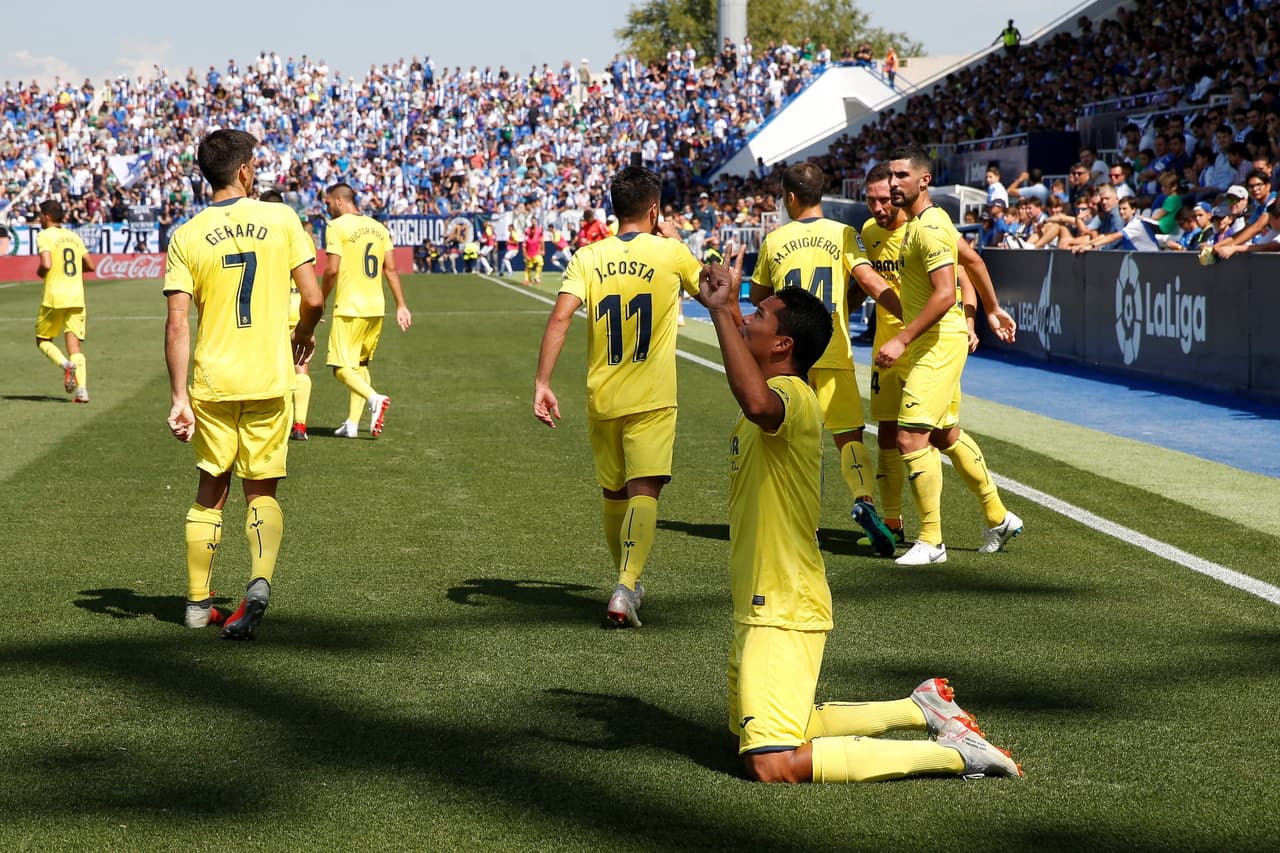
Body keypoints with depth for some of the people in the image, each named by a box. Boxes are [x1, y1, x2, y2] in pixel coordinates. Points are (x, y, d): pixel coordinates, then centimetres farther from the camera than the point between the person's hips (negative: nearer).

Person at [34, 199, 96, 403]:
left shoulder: (45, 236, -5)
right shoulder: (74, 237, 13)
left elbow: (46, 264, -19)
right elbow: (90, 266, 15)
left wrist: (39, 271, 2)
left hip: (54, 297, -5)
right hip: (77, 297, 5)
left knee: (42, 340, 12)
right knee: (74, 343, 2)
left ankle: (65, 364, -16)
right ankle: (81, 389, -13)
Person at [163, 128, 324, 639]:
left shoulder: (186, 236, -3)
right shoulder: (281, 220, -3)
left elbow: (177, 323, -8)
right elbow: (313, 300, -5)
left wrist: (179, 397, -5)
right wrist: (303, 335, 17)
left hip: (212, 385, 1)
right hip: (270, 381, -1)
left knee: (211, 490, 16)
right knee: (262, 491, 10)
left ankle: (198, 603, 23)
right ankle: (260, 581, -14)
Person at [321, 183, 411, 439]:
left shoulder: (337, 226, -7)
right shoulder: (378, 227, 12)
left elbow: (332, 270, -13)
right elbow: (391, 270, 10)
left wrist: (320, 302, 0)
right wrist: (401, 306, 11)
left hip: (349, 307, -7)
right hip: (376, 307, 7)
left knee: (341, 367, -5)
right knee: (360, 364, 16)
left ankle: (373, 398, -29)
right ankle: (352, 423, 14)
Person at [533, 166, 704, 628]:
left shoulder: (587, 257, 0)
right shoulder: (671, 253, -3)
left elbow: (559, 318, -12)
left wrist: (542, 382, -12)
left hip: (602, 398, 3)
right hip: (652, 399, -3)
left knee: (614, 493, 18)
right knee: (644, 491, -10)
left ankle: (628, 581, 35)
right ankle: (626, 587, -29)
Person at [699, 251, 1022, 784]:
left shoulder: (792, 396, -19)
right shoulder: (775, 395, 11)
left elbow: (756, 401, -47)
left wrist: (721, 310, -40)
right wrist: (726, 308, 40)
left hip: (784, 613, -11)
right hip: (760, 605, 11)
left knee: (773, 764, -21)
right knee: (751, 736, 24)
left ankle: (952, 752, -12)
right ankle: (920, 708, 29)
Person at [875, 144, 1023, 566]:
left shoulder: (930, 227, -19)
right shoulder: (918, 222, 13)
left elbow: (945, 294, -26)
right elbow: (970, 257, 25)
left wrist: (902, 339, -26)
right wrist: (992, 309, 33)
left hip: (940, 342, -11)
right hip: (928, 344, 11)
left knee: (911, 438, -14)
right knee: (946, 435, 19)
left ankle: (931, 541, -7)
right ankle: (998, 519, 32)